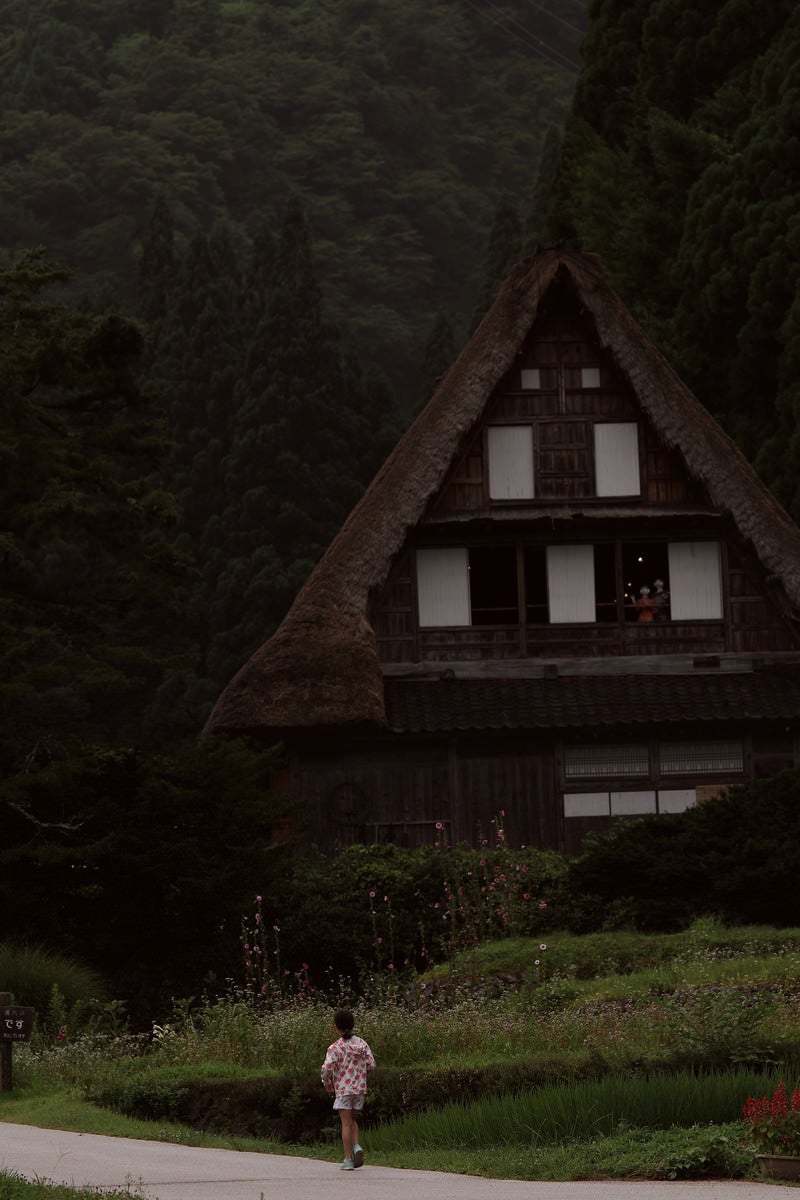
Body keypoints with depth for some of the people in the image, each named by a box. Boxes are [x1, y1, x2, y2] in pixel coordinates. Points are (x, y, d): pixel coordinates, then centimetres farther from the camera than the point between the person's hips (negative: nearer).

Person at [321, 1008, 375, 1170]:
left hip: (342, 1089, -4)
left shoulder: (335, 1047, -10)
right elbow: (371, 1065, 0)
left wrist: (328, 1085, 0)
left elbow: (327, 1068, -17)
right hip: (360, 1089, 4)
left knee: (346, 1123, 0)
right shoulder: (361, 1043, 1)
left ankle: (348, 1159, -1)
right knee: (353, 1120, 21)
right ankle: (356, 1146, -2)